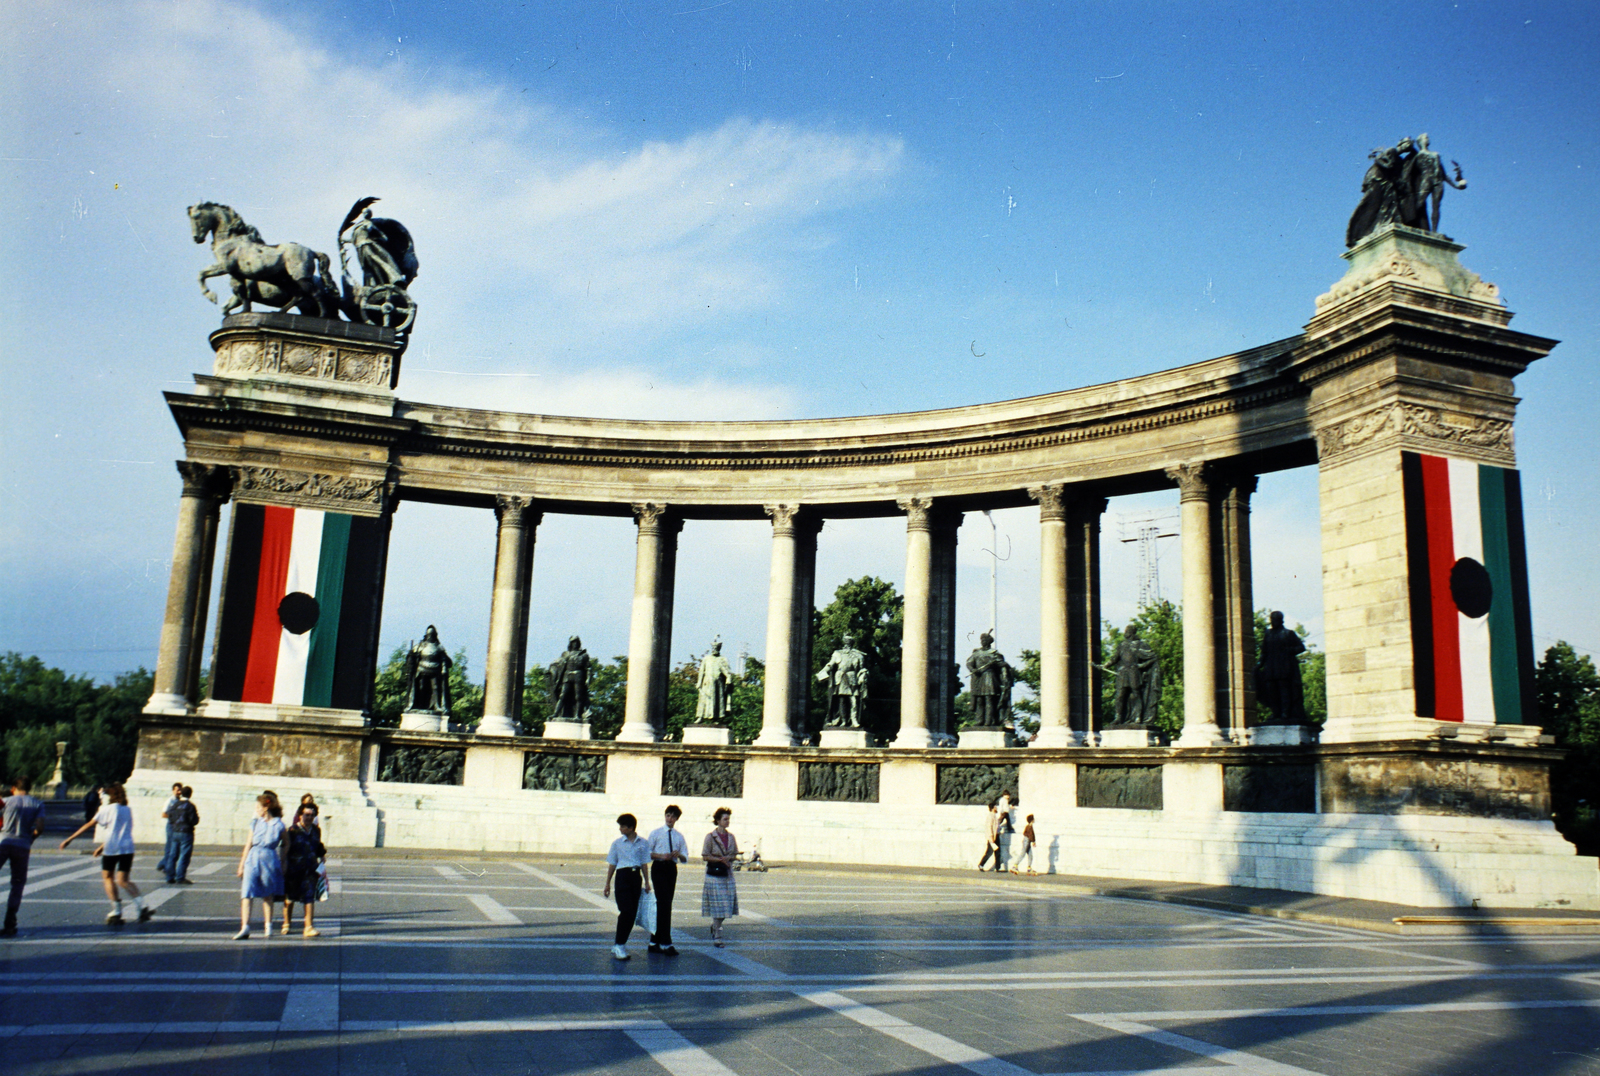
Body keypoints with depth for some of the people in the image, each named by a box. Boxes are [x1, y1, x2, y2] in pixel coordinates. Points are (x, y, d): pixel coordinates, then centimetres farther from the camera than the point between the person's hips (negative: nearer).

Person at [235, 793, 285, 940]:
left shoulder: (278, 825, -4)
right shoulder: (255, 823, 6)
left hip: (269, 860, -3)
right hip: (252, 859, 3)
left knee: (268, 894, 2)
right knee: (246, 893, 0)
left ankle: (268, 925, 6)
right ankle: (245, 928, 0)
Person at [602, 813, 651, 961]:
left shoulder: (643, 843, 6)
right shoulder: (617, 843, 4)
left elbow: (644, 864, 11)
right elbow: (612, 864, 8)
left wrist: (647, 882, 6)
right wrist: (607, 884, 7)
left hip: (636, 877, 2)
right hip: (622, 876, -2)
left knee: (633, 913, 4)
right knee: (626, 911, -11)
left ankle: (620, 943, 16)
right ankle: (619, 945, -4)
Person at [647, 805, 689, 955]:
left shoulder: (679, 836, 12)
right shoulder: (656, 833, 3)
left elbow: (685, 858, 10)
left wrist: (679, 855, -13)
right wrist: (661, 855, -17)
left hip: (672, 869, 5)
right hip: (659, 868, -4)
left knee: (663, 904, 9)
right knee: (664, 904, -14)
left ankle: (655, 942, 18)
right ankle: (665, 943, -15)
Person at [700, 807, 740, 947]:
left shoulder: (730, 837, 9)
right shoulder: (710, 837, -6)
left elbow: (734, 854, 15)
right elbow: (705, 856, -7)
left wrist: (728, 858, -7)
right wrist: (720, 859, -15)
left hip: (728, 874, 5)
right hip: (714, 875, -5)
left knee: (727, 906, 5)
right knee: (717, 907, -6)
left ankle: (714, 926, 30)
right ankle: (717, 937, 2)